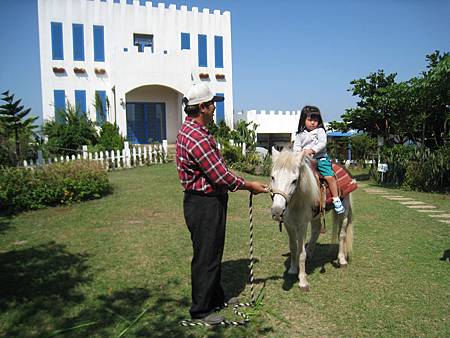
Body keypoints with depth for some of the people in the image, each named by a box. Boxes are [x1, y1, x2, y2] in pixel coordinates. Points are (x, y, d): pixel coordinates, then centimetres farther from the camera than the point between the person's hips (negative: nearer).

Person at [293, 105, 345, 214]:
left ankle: (336, 200, -10)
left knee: (330, 177, -19)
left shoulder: (320, 131, 4)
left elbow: (322, 144, -10)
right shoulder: (300, 134, 12)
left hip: (320, 158, -3)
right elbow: (296, 146, 5)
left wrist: (311, 150, -24)